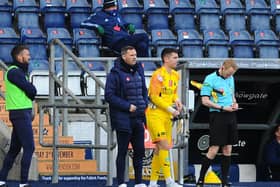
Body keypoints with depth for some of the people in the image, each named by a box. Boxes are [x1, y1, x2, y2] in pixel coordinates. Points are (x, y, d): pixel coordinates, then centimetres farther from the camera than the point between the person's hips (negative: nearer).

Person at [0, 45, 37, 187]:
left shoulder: (20, 72, 19)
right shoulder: (14, 72, -14)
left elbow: (30, 93, 16)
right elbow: (32, 91, -16)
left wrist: (30, 93, -4)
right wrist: (31, 90, 4)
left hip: (23, 113, 10)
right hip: (20, 114, -10)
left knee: (15, 148, 11)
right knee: (29, 148, -10)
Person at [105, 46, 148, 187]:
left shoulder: (138, 71, 11)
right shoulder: (115, 74, -11)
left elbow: (144, 91, 22)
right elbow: (109, 96, -15)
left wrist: (144, 104, 3)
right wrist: (127, 106, -18)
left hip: (138, 119, 7)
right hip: (123, 119, -7)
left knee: (139, 151, 9)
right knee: (122, 152, 0)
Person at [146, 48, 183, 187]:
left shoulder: (175, 75, 12)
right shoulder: (158, 75, -14)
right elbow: (154, 97, -18)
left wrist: (176, 101, 2)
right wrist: (170, 109, -18)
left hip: (167, 116, 8)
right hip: (155, 115, -8)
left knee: (159, 149, 10)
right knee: (165, 146, -15)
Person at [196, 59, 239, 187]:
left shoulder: (230, 78, 13)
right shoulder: (210, 79, -9)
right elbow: (205, 101, -12)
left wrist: (234, 103, 4)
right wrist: (223, 107, -17)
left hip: (230, 116, 7)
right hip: (218, 116, -7)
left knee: (227, 149, 7)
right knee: (214, 150, -8)